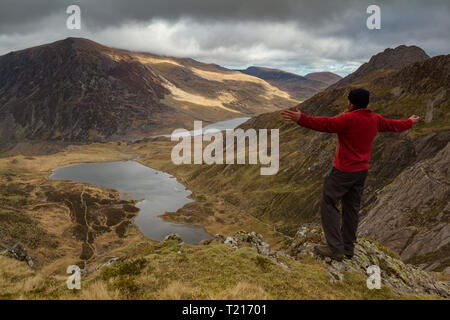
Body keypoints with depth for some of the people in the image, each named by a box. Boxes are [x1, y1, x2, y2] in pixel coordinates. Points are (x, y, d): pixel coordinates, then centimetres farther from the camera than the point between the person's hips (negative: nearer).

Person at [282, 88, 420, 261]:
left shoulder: (349, 119, -18)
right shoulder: (375, 119, 7)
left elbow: (326, 124, -33)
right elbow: (392, 125, 24)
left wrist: (301, 119, -42)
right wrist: (410, 122, 45)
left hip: (343, 172, -8)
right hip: (362, 171, 8)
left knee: (328, 205, 0)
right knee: (351, 208, 15)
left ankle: (335, 248, 0)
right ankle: (348, 248, 25)